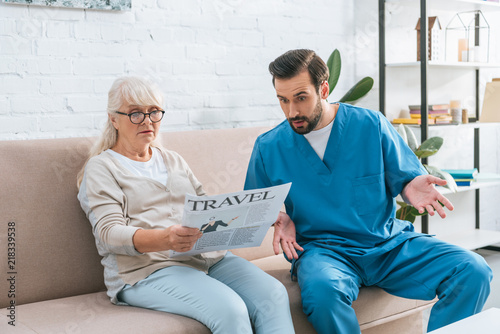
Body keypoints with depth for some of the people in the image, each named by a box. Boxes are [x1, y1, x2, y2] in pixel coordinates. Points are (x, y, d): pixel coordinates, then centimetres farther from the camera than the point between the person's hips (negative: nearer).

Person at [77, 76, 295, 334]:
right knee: (229, 310, -31)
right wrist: (165, 239, -30)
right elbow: (110, 233, -9)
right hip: (147, 269, -5)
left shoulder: (173, 160, 25)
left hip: (208, 256, 6)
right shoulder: (101, 167, 6)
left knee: (273, 294, -22)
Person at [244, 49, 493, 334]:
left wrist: (411, 187, -15)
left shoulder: (370, 124, 1)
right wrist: (278, 218, -6)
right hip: (322, 248, -1)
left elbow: (405, 176, 9)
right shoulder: (268, 147, 2)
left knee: (473, 271, -19)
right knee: (322, 290, -39)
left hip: (389, 242, 2)